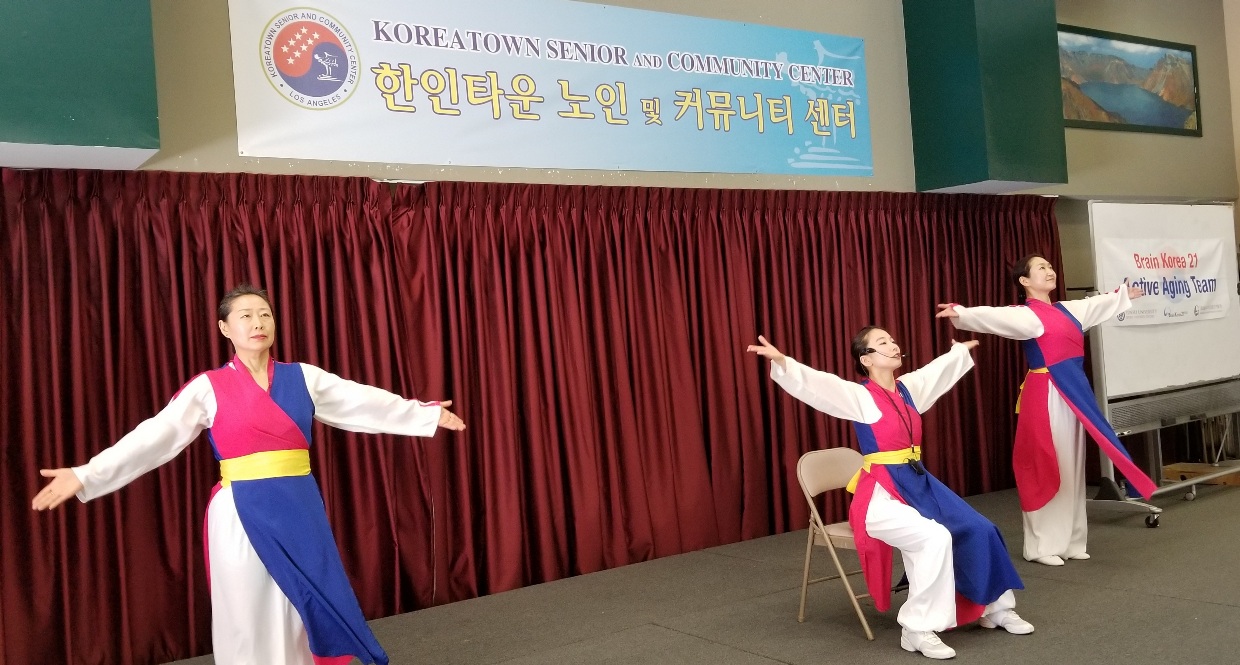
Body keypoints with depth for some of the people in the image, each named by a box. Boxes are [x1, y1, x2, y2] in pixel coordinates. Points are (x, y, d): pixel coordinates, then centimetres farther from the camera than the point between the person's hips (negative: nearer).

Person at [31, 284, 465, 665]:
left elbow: (365, 403, 11)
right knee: (250, 623, 6)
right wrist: (87, 475, -16)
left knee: (305, 617, 9)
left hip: (299, 513, 3)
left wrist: (427, 414, 13)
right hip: (241, 518, -2)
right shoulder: (209, 388, -1)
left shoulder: (302, 378, 6)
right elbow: (156, 437, -7)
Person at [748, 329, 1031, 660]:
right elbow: (815, 383, -27)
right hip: (881, 494, -8)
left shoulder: (910, 387, 10)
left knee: (977, 531, 5)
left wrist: (963, 349, 49)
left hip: (919, 483, 8)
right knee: (934, 539, -27)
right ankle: (917, 630, -13)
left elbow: (941, 368, 31)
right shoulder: (859, 396, -11)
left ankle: (995, 606, 30)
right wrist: (781, 361, -44)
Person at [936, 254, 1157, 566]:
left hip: (1074, 392, 8)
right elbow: (991, 316, -28)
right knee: (1047, 468, -4)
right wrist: (960, 312, -46)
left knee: (1072, 467, 13)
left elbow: (1099, 304, 35)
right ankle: (1042, 546, 4)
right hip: (1046, 396, -8)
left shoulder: (1067, 310, 15)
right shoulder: (1025, 315, -10)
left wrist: (1124, 294, 52)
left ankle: (1070, 541, 24)